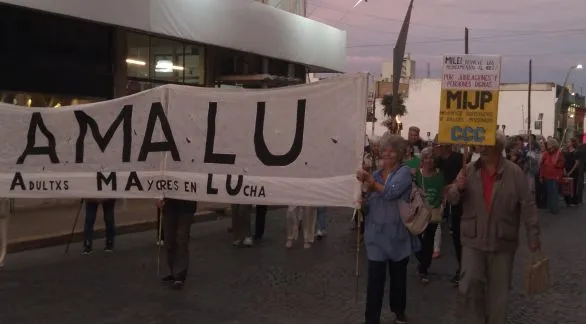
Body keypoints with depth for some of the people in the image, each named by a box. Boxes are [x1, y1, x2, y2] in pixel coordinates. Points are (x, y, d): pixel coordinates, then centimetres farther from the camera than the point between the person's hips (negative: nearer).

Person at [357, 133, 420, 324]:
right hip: (377, 234, 2)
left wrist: (371, 181, -13)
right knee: (375, 278, -5)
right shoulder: (376, 174, 7)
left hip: (397, 234, -2)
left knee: (398, 276, 15)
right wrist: (365, 186, -11)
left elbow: (391, 192, -23)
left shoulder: (404, 172, -7)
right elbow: (369, 202, 6)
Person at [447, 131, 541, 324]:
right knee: (470, 283, -5)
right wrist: (458, 187, -21)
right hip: (473, 238, 1)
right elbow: (452, 198, 1)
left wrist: (533, 235, -9)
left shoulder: (515, 173, -7)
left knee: (498, 290, 11)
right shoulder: (469, 170, 1)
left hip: (502, 240, -1)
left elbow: (527, 205, -6)